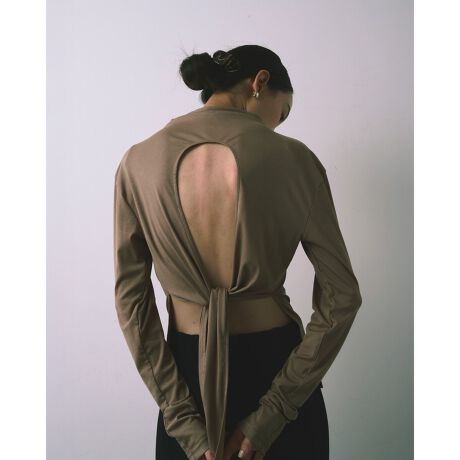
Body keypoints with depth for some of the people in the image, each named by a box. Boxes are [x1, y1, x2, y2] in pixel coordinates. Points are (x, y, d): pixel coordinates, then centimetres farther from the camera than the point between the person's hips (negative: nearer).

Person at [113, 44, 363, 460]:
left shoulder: (137, 161, -7)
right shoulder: (292, 158, -13)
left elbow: (131, 300, -7)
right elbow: (341, 298, -12)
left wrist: (183, 419, -4)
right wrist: (273, 412, -9)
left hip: (188, 369, 2)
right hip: (274, 362, -1)